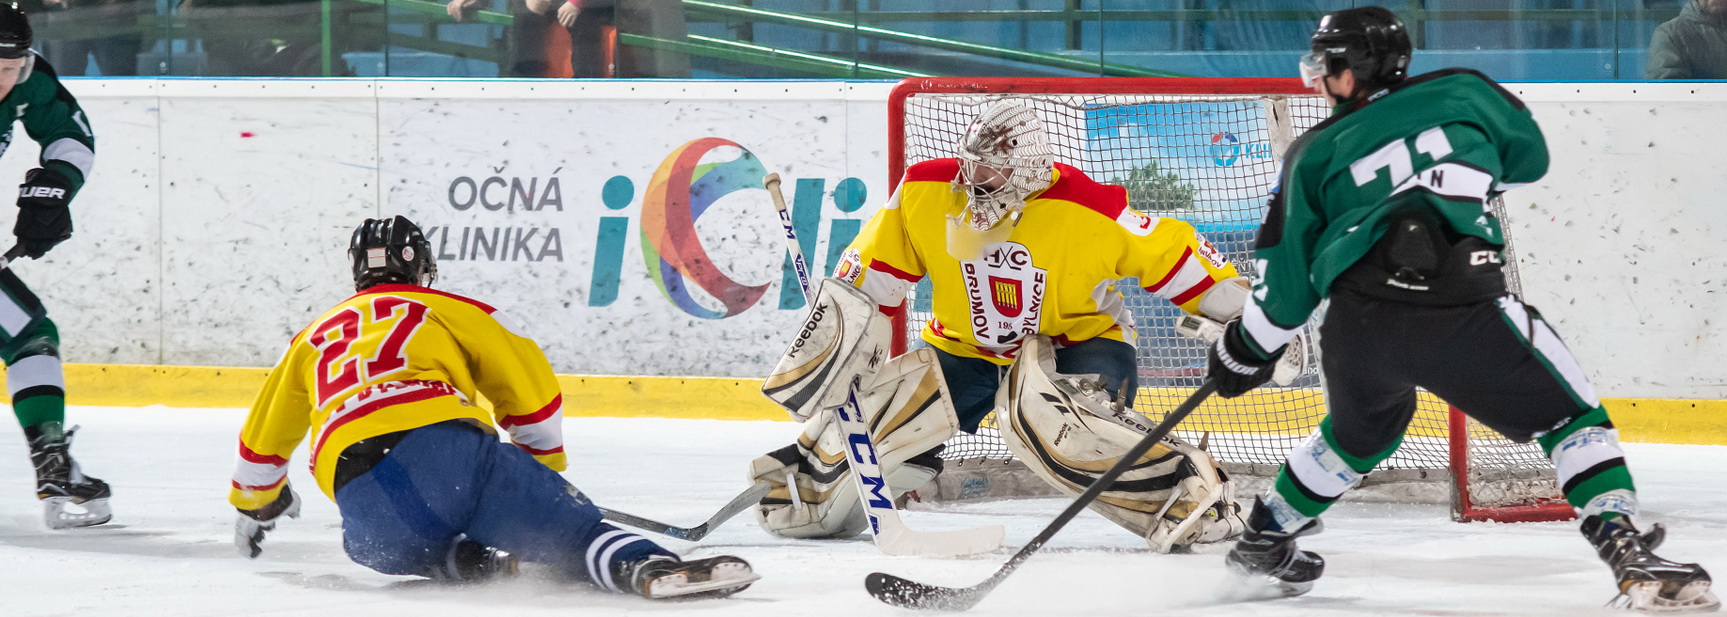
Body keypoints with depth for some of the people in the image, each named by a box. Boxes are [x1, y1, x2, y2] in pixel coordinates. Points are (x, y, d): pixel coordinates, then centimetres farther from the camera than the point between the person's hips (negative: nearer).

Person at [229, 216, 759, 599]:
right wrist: (544, 470, 35)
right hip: (448, 447, -3)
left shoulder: (314, 338, 35)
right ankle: (646, 567, -41)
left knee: (373, 542, 33)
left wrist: (255, 505, 63)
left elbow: (262, 440, 45)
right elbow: (531, 389, 20)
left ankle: (459, 560, 1)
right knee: (565, 527, -9)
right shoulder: (447, 309, 24)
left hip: (363, 504, 3)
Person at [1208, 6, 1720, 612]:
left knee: (1361, 430, 34)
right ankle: (1630, 554, -5)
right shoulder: (1461, 91, 18)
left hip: (1356, 329, 3)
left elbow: (1286, 277, 21)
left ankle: (1264, 539, 46)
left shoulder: (1313, 154, 20)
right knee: (1572, 416, 12)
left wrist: (1245, 352, 36)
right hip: (1465, 313, -3)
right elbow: (1530, 156, 33)